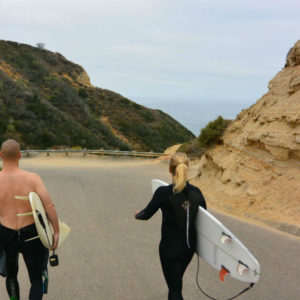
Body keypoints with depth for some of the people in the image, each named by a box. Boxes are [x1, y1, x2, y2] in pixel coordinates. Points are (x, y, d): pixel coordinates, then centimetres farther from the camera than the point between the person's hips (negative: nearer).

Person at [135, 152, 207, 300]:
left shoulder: (163, 192, -19)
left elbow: (146, 214, -5)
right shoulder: (196, 192, -7)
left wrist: (137, 215, 17)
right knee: (176, 283, 28)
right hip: (189, 246, 5)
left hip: (170, 248, -5)